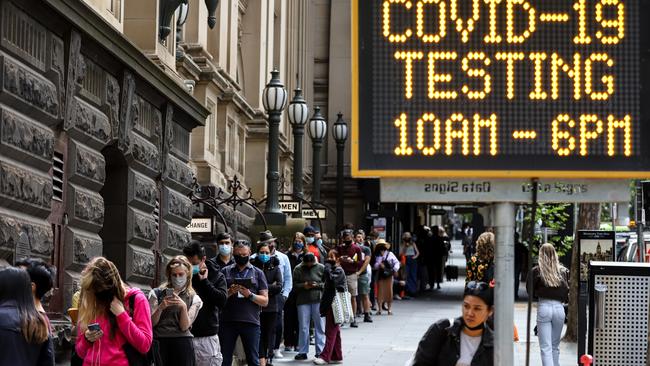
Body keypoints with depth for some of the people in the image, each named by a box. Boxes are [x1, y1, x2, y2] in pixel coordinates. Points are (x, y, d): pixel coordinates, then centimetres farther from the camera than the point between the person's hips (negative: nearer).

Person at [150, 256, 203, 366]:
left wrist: (183, 307, -17)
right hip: (158, 343, 0)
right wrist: (161, 307, -15)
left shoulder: (194, 299, 11)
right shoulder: (157, 293, 10)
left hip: (182, 344, 0)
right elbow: (151, 323, 2)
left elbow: (184, 326, -1)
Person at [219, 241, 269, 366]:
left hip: (250, 322, -1)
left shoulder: (258, 273, 9)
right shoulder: (225, 271, 10)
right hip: (227, 321, 1)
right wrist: (230, 292, -12)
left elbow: (265, 301, 5)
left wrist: (250, 295, -12)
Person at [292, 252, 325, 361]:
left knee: (320, 326, 2)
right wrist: (303, 286, -13)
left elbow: (327, 283, 4)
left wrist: (317, 285, -12)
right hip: (303, 300, 1)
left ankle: (320, 351, 9)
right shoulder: (298, 269, 4)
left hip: (318, 300, -1)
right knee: (303, 327, 3)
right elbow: (294, 286, 5)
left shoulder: (321, 268, 3)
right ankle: (302, 352, 10)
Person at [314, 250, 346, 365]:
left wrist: (328, 264, -18)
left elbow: (330, 279, -29)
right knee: (335, 332, 11)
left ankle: (325, 356, -12)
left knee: (331, 331, -9)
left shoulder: (339, 270, -9)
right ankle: (337, 356, 15)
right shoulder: (332, 269, 18)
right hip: (330, 304, 9)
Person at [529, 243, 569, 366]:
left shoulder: (536, 271, -3)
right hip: (559, 307, 3)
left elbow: (531, 291, 1)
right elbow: (567, 290, 3)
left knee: (545, 347, -3)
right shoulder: (563, 271, 3)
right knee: (555, 346, 18)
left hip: (543, 307, -3)